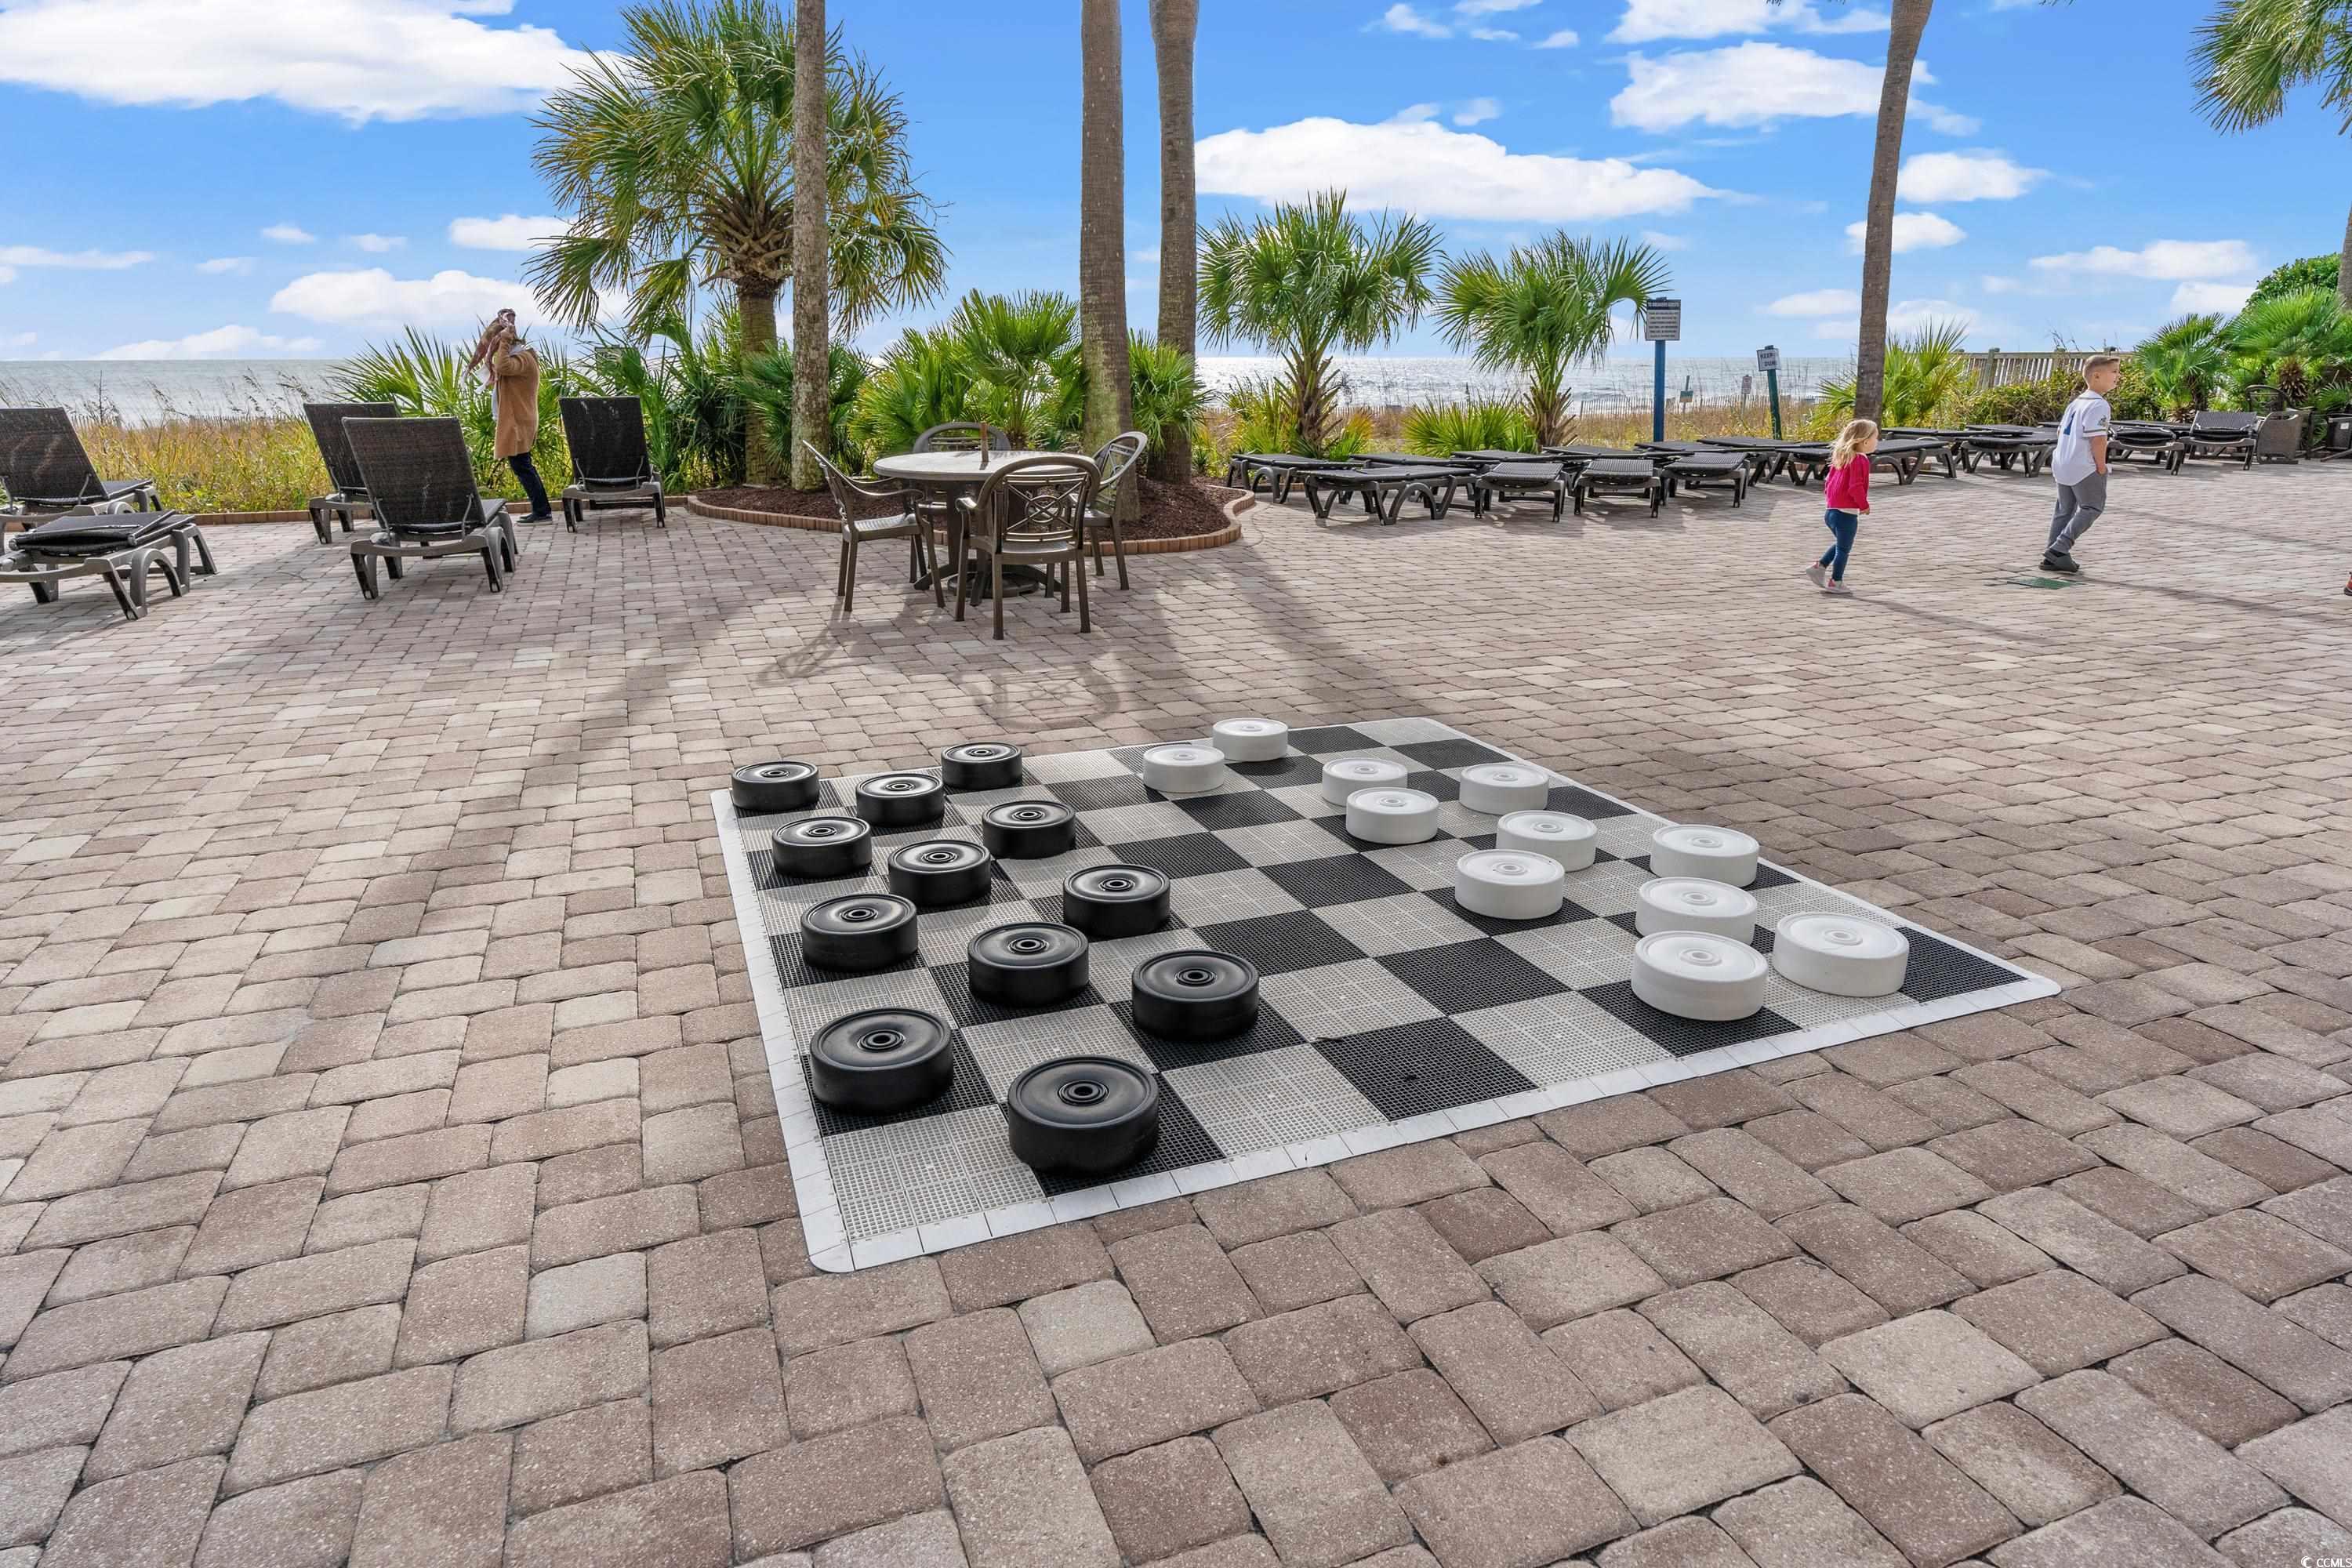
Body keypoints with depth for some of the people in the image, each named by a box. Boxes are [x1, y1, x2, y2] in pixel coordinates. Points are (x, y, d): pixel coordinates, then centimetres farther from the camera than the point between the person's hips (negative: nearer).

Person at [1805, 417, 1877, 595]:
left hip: (1832, 510, 8)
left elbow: (1829, 481, 16)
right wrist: (1864, 505, -11)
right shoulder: (1860, 460, -16)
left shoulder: (1841, 458, 11)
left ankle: (1818, 567, 17)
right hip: (1847, 512, -8)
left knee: (1841, 545, 24)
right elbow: (1855, 487, -23)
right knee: (1844, 548, 4)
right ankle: (1835, 582, 10)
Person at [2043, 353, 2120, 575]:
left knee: (2065, 510, 14)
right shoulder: (2099, 405, -16)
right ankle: (2059, 549, -9)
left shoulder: (2076, 402, 14)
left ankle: (2054, 557, 15)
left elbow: (2061, 430, 20)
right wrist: (2101, 466, -12)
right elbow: (2097, 439, -21)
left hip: (2062, 464, 9)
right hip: (2085, 468, -9)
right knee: (2092, 508, 1)